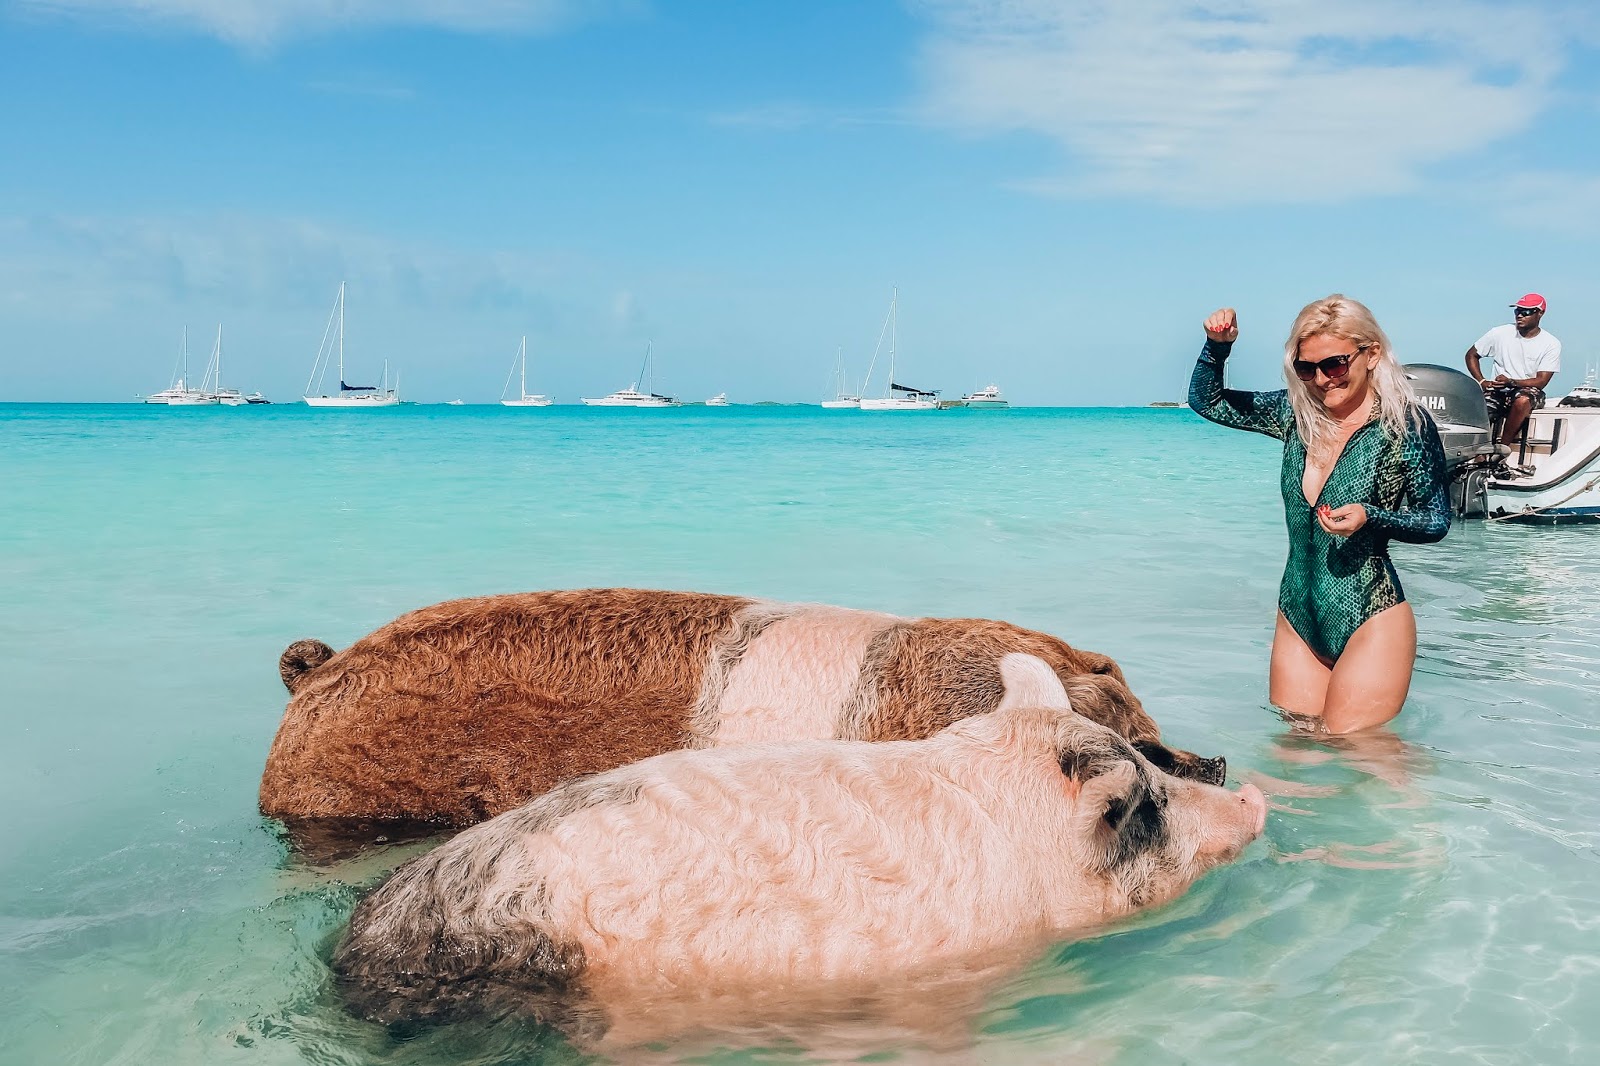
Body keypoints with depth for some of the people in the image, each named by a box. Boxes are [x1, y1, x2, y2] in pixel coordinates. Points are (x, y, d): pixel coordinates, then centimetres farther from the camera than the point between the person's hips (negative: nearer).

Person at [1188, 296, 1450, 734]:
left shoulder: (1407, 425, -9)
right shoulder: (1297, 413, 4)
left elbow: (1436, 521, -3)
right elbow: (1206, 400, 14)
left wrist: (1370, 518, -21)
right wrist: (1217, 346, -4)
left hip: (1370, 620, -6)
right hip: (1297, 617, 6)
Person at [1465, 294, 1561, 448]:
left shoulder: (1551, 344, -1)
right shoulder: (1500, 333, 2)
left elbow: (1541, 381, -6)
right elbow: (1471, 355, 11)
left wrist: (1511, 382, -22)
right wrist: (1482, 382, -3)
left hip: (1528, 391, -1)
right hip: (1498, 391, 1)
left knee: (1523, 400, -39)